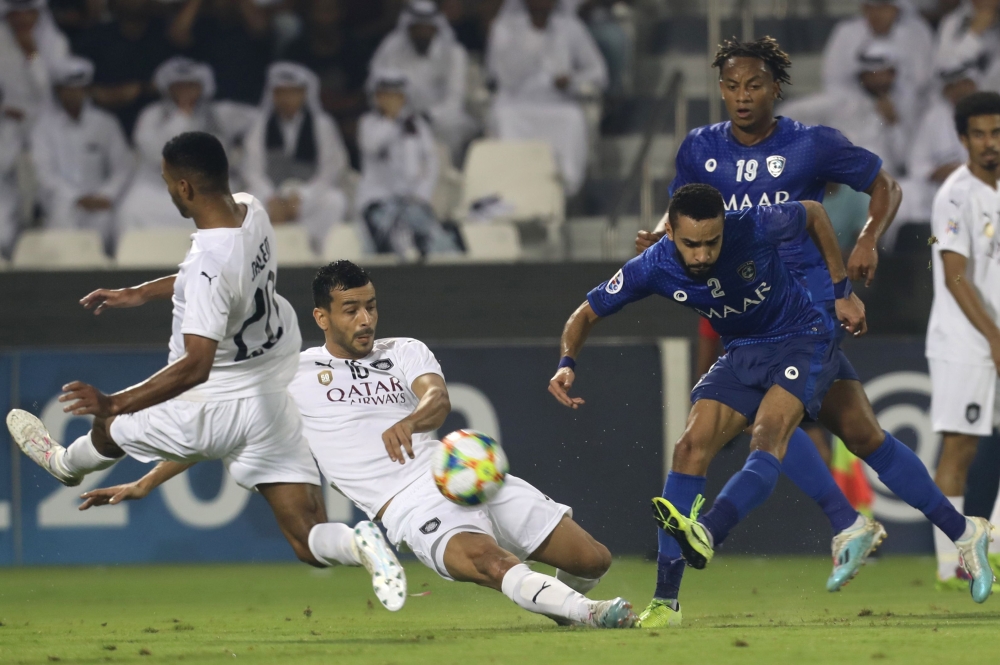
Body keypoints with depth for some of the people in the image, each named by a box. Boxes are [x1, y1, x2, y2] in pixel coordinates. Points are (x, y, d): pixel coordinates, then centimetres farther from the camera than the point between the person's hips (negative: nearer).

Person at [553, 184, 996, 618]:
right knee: (691, 447, -12)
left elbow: (814, 215, -5)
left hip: (805, 338, -4)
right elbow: (587, 315, -5)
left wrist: (843, 292, -1)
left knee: (768, 437, -27)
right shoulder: (653, 268, -19)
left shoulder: (756, 227, -28)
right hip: (743, 353, 4)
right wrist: (567, 364, -24)